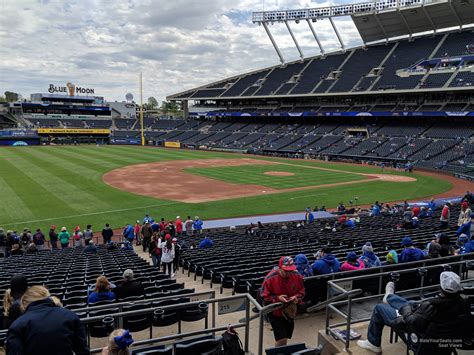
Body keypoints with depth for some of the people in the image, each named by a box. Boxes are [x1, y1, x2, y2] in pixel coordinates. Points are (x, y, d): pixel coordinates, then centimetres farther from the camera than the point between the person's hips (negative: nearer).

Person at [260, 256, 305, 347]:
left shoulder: (297, 276, -11)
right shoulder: (270, 278, -23)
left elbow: (301, 291, 4)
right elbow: (264, 296, -14)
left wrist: (296, 297, -17)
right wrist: (277, 298, -28)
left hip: (290, 312, 5)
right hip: (275, 313, -4)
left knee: (285, 337, 18)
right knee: (282, 340, -10)